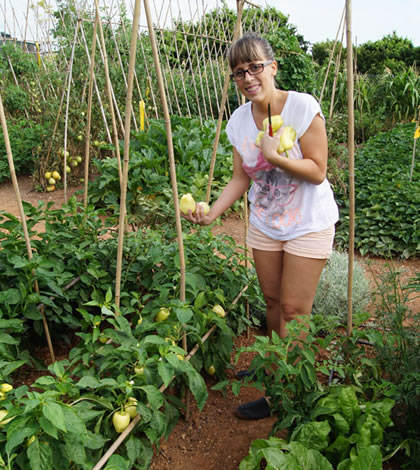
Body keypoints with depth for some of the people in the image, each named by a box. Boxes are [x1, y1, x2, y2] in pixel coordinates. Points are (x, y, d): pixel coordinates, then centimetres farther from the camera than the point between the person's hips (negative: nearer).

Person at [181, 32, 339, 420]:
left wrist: (274, 154, -29)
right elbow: (241, 177, 1)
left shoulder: (302, 106, -18)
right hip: (264, 223, 5)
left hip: (309, 224, -5)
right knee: (273, 300, 15)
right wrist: (212, 213, -12)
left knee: (294, 309, -2)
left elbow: (317, 171, -18)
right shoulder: (239, 120, -3)